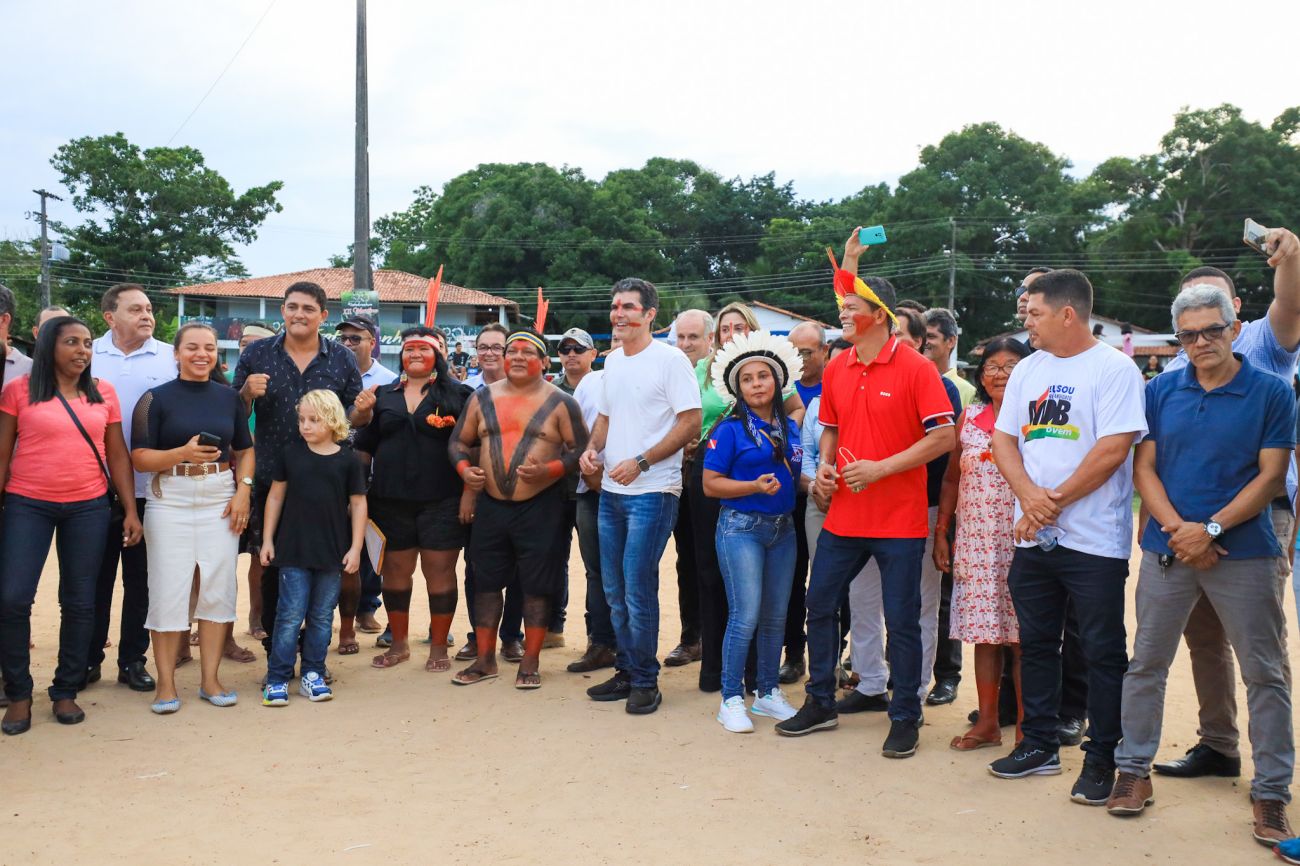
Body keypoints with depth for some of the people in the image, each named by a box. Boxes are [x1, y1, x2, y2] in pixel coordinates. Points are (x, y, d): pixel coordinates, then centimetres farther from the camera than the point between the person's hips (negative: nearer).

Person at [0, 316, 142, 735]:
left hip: (89, 507, 2)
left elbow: (118, 455, 8)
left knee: (79, 602, 5)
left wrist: (131, 510, 4)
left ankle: (65, 691, 18)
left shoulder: (104, 392, 6)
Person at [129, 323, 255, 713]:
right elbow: (139, 458, -5)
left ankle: (210, 678, 14)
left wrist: (243, 490, -3)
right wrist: (183, 453, -21)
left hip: (220, 499, 3)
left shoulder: (229, 397, 9)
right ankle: (166, 683, 8)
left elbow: (244, 450, 13)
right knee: (169, 589, -2)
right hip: (170, 500, -3)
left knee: (218, 588, 3)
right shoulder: (156, 398, 0)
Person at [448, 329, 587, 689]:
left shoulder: (560, 402, -2)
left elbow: (580, 449, -4)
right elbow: (459, 441, 15)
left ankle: (530, 662, 13)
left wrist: (548, 470, -19)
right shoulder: (483, 398, 9)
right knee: (486, 582, 9)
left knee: (537, 586, 2)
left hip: (541, 507, -3)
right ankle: (485, 659, 20)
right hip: (491, 505, 4)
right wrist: (464, 469, -4)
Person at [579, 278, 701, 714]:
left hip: (651, 492, -8)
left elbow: (691, 424, -13)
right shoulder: (612, 361, 14)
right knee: (615, 591, 12)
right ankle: (627, 671, 25)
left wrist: (640, 462, -18)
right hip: (611, 491, 8)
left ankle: (645, 681, 8)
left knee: (638, 590, -6)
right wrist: (592, 449, 3)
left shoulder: (670, 360, -9)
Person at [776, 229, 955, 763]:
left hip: (899, 519, -6)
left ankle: (904, 719, 17)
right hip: (843, 514, 6)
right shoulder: (837, 370, 7)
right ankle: (820, 704, 27)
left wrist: (881, 468, -20)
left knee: (902, 621, 2)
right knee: (819, 605, 11)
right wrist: (825, 465, 1)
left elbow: (943, 436, -15)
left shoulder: (915, 368, -11)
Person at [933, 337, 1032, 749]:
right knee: (983, 631, 7)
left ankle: (1025, 726, 12)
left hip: (1023, 541, -4)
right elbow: (951, 478, 14)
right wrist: (941, 532, 11)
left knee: (1023, 635, 1)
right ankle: (987, 722, 17)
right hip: (976, 541, 4)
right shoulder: (969, 417, 9)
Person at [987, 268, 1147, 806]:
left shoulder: (1113, 368, -8)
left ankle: (1100, 760, 13)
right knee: (1036, 643, 14)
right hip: (1033, 538, 7)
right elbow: (1004, 439, 9)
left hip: (1094, 540, -6)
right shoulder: (1028, 369, 12)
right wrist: (1029, 495, -10)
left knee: (1102, 652, 2)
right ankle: (1040, 746, 26)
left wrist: (1054, 501, -14)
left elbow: (1114, 448, -17)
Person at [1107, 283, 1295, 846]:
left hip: (1244, 552, -2)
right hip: (1168, 548, 2)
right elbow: (1144, 468, 3)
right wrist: (1178, 529, -11)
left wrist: (1210, 528, -14)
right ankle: (1134, 770, 20)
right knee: (1146, 664, 7)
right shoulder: (1161, 391, 6)